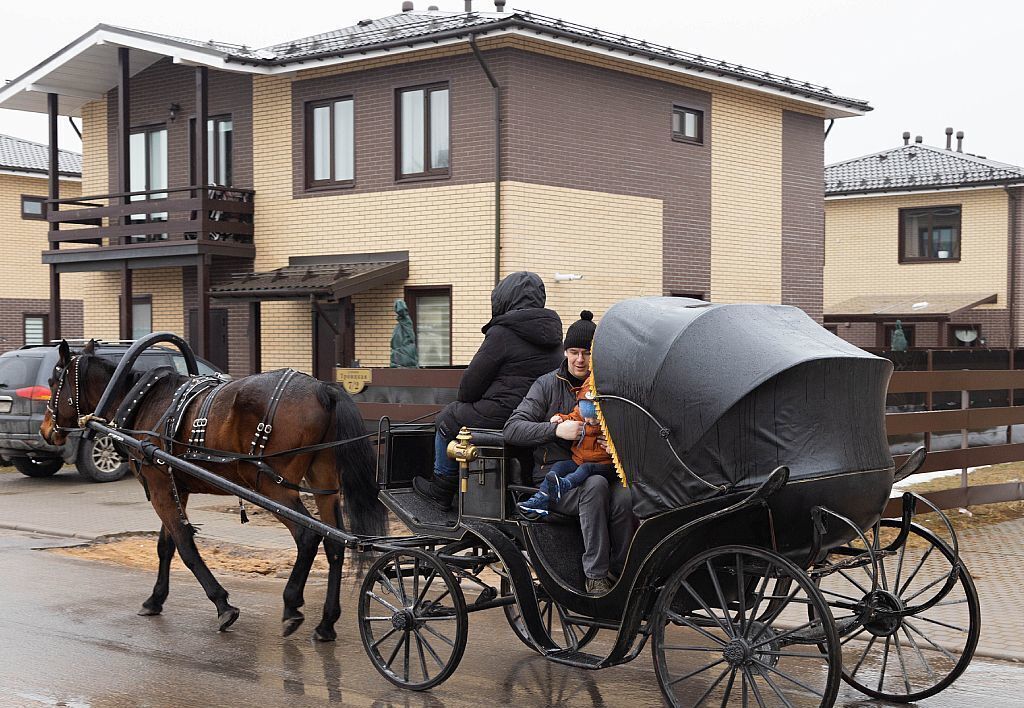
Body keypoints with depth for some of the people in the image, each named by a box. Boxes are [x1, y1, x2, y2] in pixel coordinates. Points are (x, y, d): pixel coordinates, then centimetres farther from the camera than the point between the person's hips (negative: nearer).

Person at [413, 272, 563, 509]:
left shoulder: (502, 334, -13)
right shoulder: (552, 332, 12)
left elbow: (473, 379, -8)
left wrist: (462, 402, 16)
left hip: (502, 415, -8)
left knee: (447, 421, 15)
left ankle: (440, 489, 26)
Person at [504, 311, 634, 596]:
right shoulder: (549, 385, 6)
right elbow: (512, 429, -4)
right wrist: (557, 429, -18)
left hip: (599, 469, 2)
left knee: (625, 497, -32)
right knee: (595, 485, -35)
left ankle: (622, 573, -16)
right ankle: (595, 577, -29)